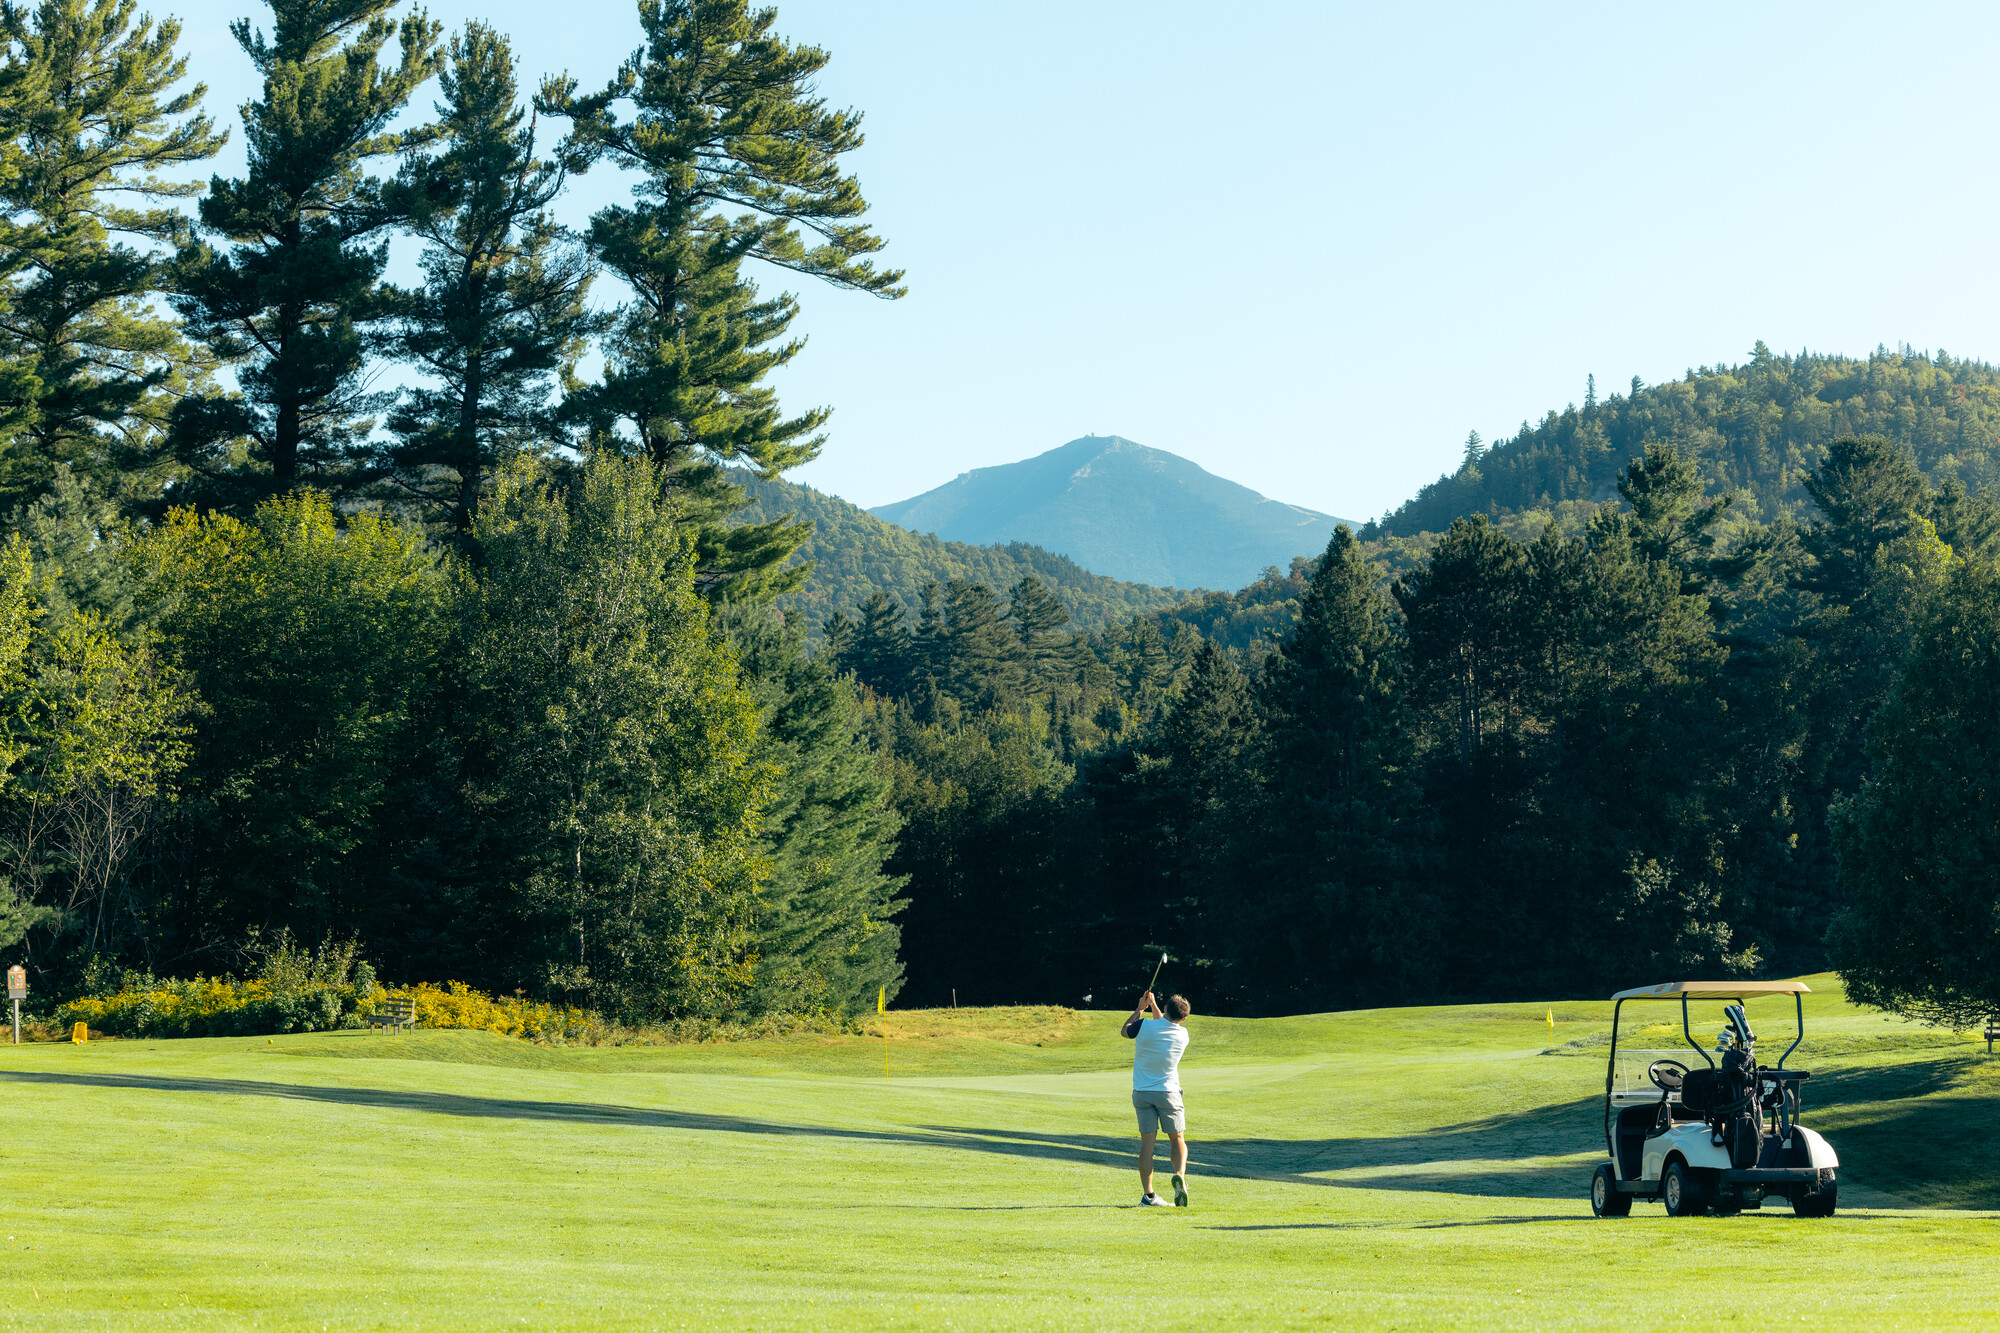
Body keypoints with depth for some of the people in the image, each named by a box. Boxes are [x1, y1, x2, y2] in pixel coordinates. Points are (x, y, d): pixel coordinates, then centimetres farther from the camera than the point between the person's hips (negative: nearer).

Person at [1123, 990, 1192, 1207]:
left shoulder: (1144, 1026, -13)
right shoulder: (1182, 1034, -5)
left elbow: (1125, 1030, 11)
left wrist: (1140, 1008, 19)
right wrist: (1152, 1005, 24)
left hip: (1142, 1092, 0)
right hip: (1168, 1092, 0)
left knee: (1147, 1142, 1)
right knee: (1178, 1140, 9)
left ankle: (1148, 1195, -5)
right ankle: (1180, 1175, -20)